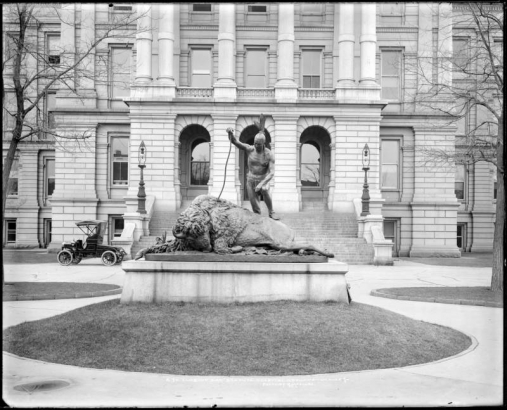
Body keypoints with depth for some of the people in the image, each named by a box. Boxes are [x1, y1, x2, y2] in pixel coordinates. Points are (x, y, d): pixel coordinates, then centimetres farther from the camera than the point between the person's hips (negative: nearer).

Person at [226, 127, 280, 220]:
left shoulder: (269, 155, -17)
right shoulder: (249, 149, -12)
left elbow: (272, 173, -22)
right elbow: (234, 141, -20)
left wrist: (261, 184, -35)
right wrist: (230, 133, -43)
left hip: (264, 180, -2)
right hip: (251, 180, 2)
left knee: (265, 190, -33)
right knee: (255, 207, 2)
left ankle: (271, 212, -13)